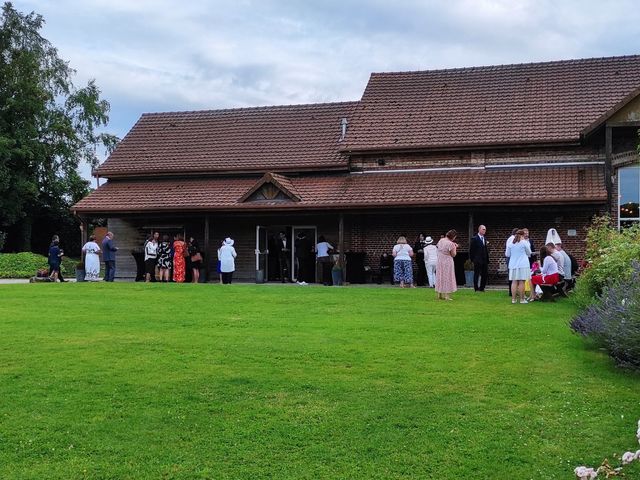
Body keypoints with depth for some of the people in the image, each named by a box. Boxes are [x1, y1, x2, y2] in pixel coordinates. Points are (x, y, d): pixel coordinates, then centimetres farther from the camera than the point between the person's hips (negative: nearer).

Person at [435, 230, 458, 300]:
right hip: (447, 262, -7)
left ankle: (440, 295, 20)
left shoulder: (441, 240, 1)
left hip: (440, 262, 7)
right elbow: (453, 254, -14)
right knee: (447, 278, 1)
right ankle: (446, 296, 2)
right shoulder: (451, 244, -20)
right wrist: (455, 247, 2)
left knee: (440, 278, 14)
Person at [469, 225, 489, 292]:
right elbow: (471, 250, -7)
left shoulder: (485, 239, 16)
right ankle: (476, 288, 5)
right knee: (477, 274, -1)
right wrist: (472, 259, -9)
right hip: (477, 260, -6)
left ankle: (482, 288, 16)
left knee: (485, 274, 6)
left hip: (484, 260, 7)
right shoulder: (474, 238, -5)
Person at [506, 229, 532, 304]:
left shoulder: (510, 243, 4)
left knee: (514, 282, 5)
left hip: (513, 265, 4)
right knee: (521, 282, -2)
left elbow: (507, 254, 10)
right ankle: (522, 299, -1)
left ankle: (513, 299, 5)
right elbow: (529, 253, 6)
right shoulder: (524, 242, -5)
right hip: (523, 265, -3)